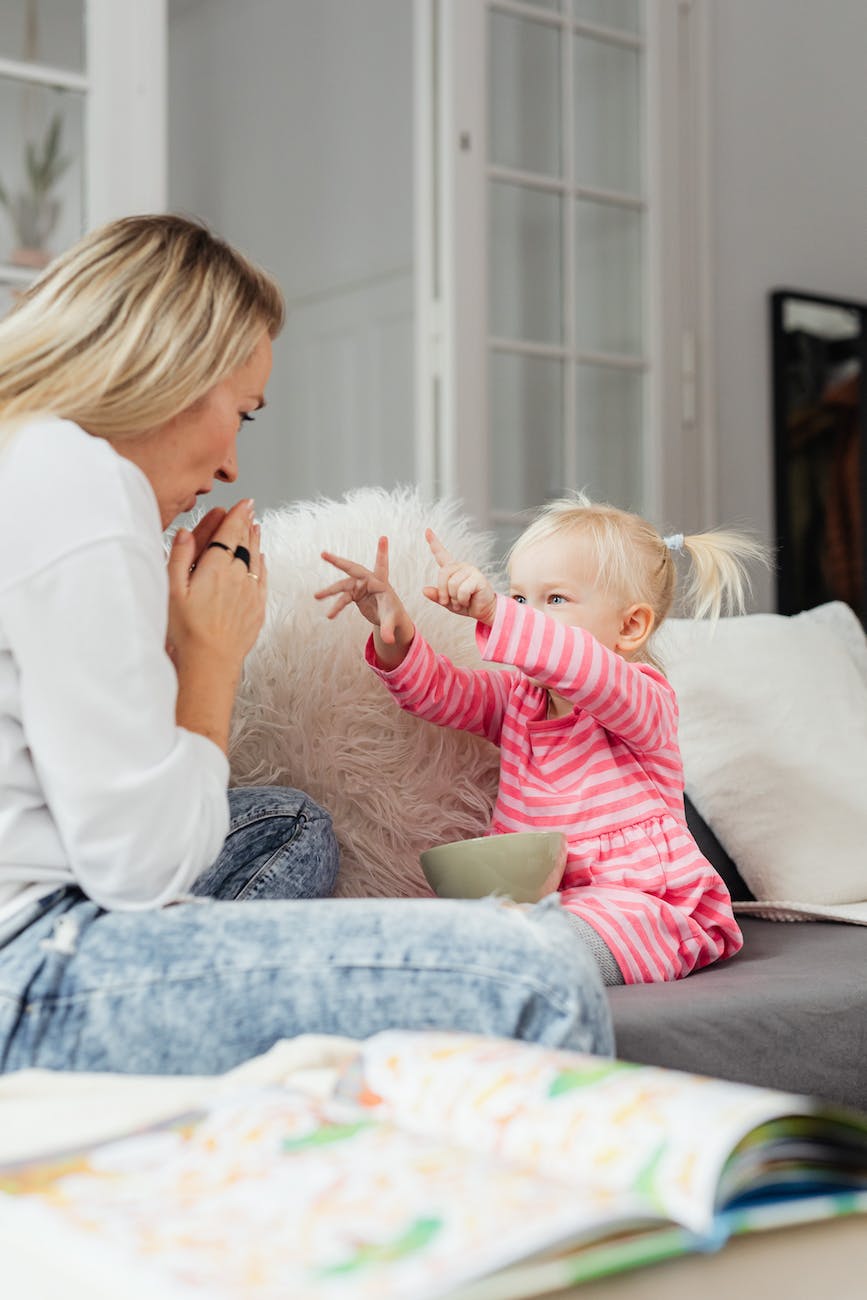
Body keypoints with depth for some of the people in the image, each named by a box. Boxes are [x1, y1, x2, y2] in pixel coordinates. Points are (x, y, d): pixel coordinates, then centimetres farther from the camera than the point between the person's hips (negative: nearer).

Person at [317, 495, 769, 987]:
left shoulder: (642, 699, -9)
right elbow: (436, 689, 4)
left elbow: (587, 671, -32)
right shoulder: (517, 698, 15)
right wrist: (395, 633, -17)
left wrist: (494, 611, -44)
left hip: (636, 902, -7)